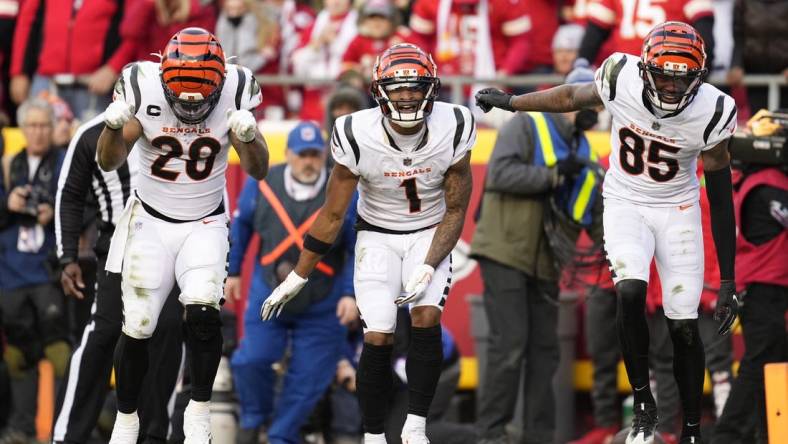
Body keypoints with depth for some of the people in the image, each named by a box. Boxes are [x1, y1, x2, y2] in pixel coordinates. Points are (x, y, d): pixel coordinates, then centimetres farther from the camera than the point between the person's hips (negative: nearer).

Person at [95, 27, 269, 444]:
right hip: (151, 222, 0)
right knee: (137, 328, -1)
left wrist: (249, 137, -33)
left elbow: (258, 170, -12)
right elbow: (109, 163, -15)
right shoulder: (144, 89, -18)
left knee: (202, 313, -21)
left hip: (205, 225, 0)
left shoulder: (234, 94, -16)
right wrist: (114, 127, -35)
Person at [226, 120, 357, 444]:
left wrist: (351, 294, -14)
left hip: (321, 307, -1)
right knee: (251, 360, -9)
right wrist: (232, 271, 12)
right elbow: (241, 226, 11)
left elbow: (358, 249, -7)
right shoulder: (262, 184, -5)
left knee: (308, 378, 0)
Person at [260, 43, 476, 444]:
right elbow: (332, 215, -9)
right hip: (377, 235, -1)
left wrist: (429, 267, -22)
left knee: (426, 319, -22)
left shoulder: (453, 130, -20)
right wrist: (297, 278, -4)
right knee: (377, 339, -14)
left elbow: (455, 211, -9)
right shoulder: (358, 136, -22)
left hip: (430, 234, 1)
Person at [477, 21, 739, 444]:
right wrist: (510, 102, 16)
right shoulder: (622, 78, -22)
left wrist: (727, 281, -13)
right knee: (630, 293, -25)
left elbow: (721, 199, -13)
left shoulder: (711, 112, -22)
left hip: (677, 211, 0)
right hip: (625, 203, 0)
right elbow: (573, 96, 2)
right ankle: (643, 402, -7)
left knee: (684, 326, -2)